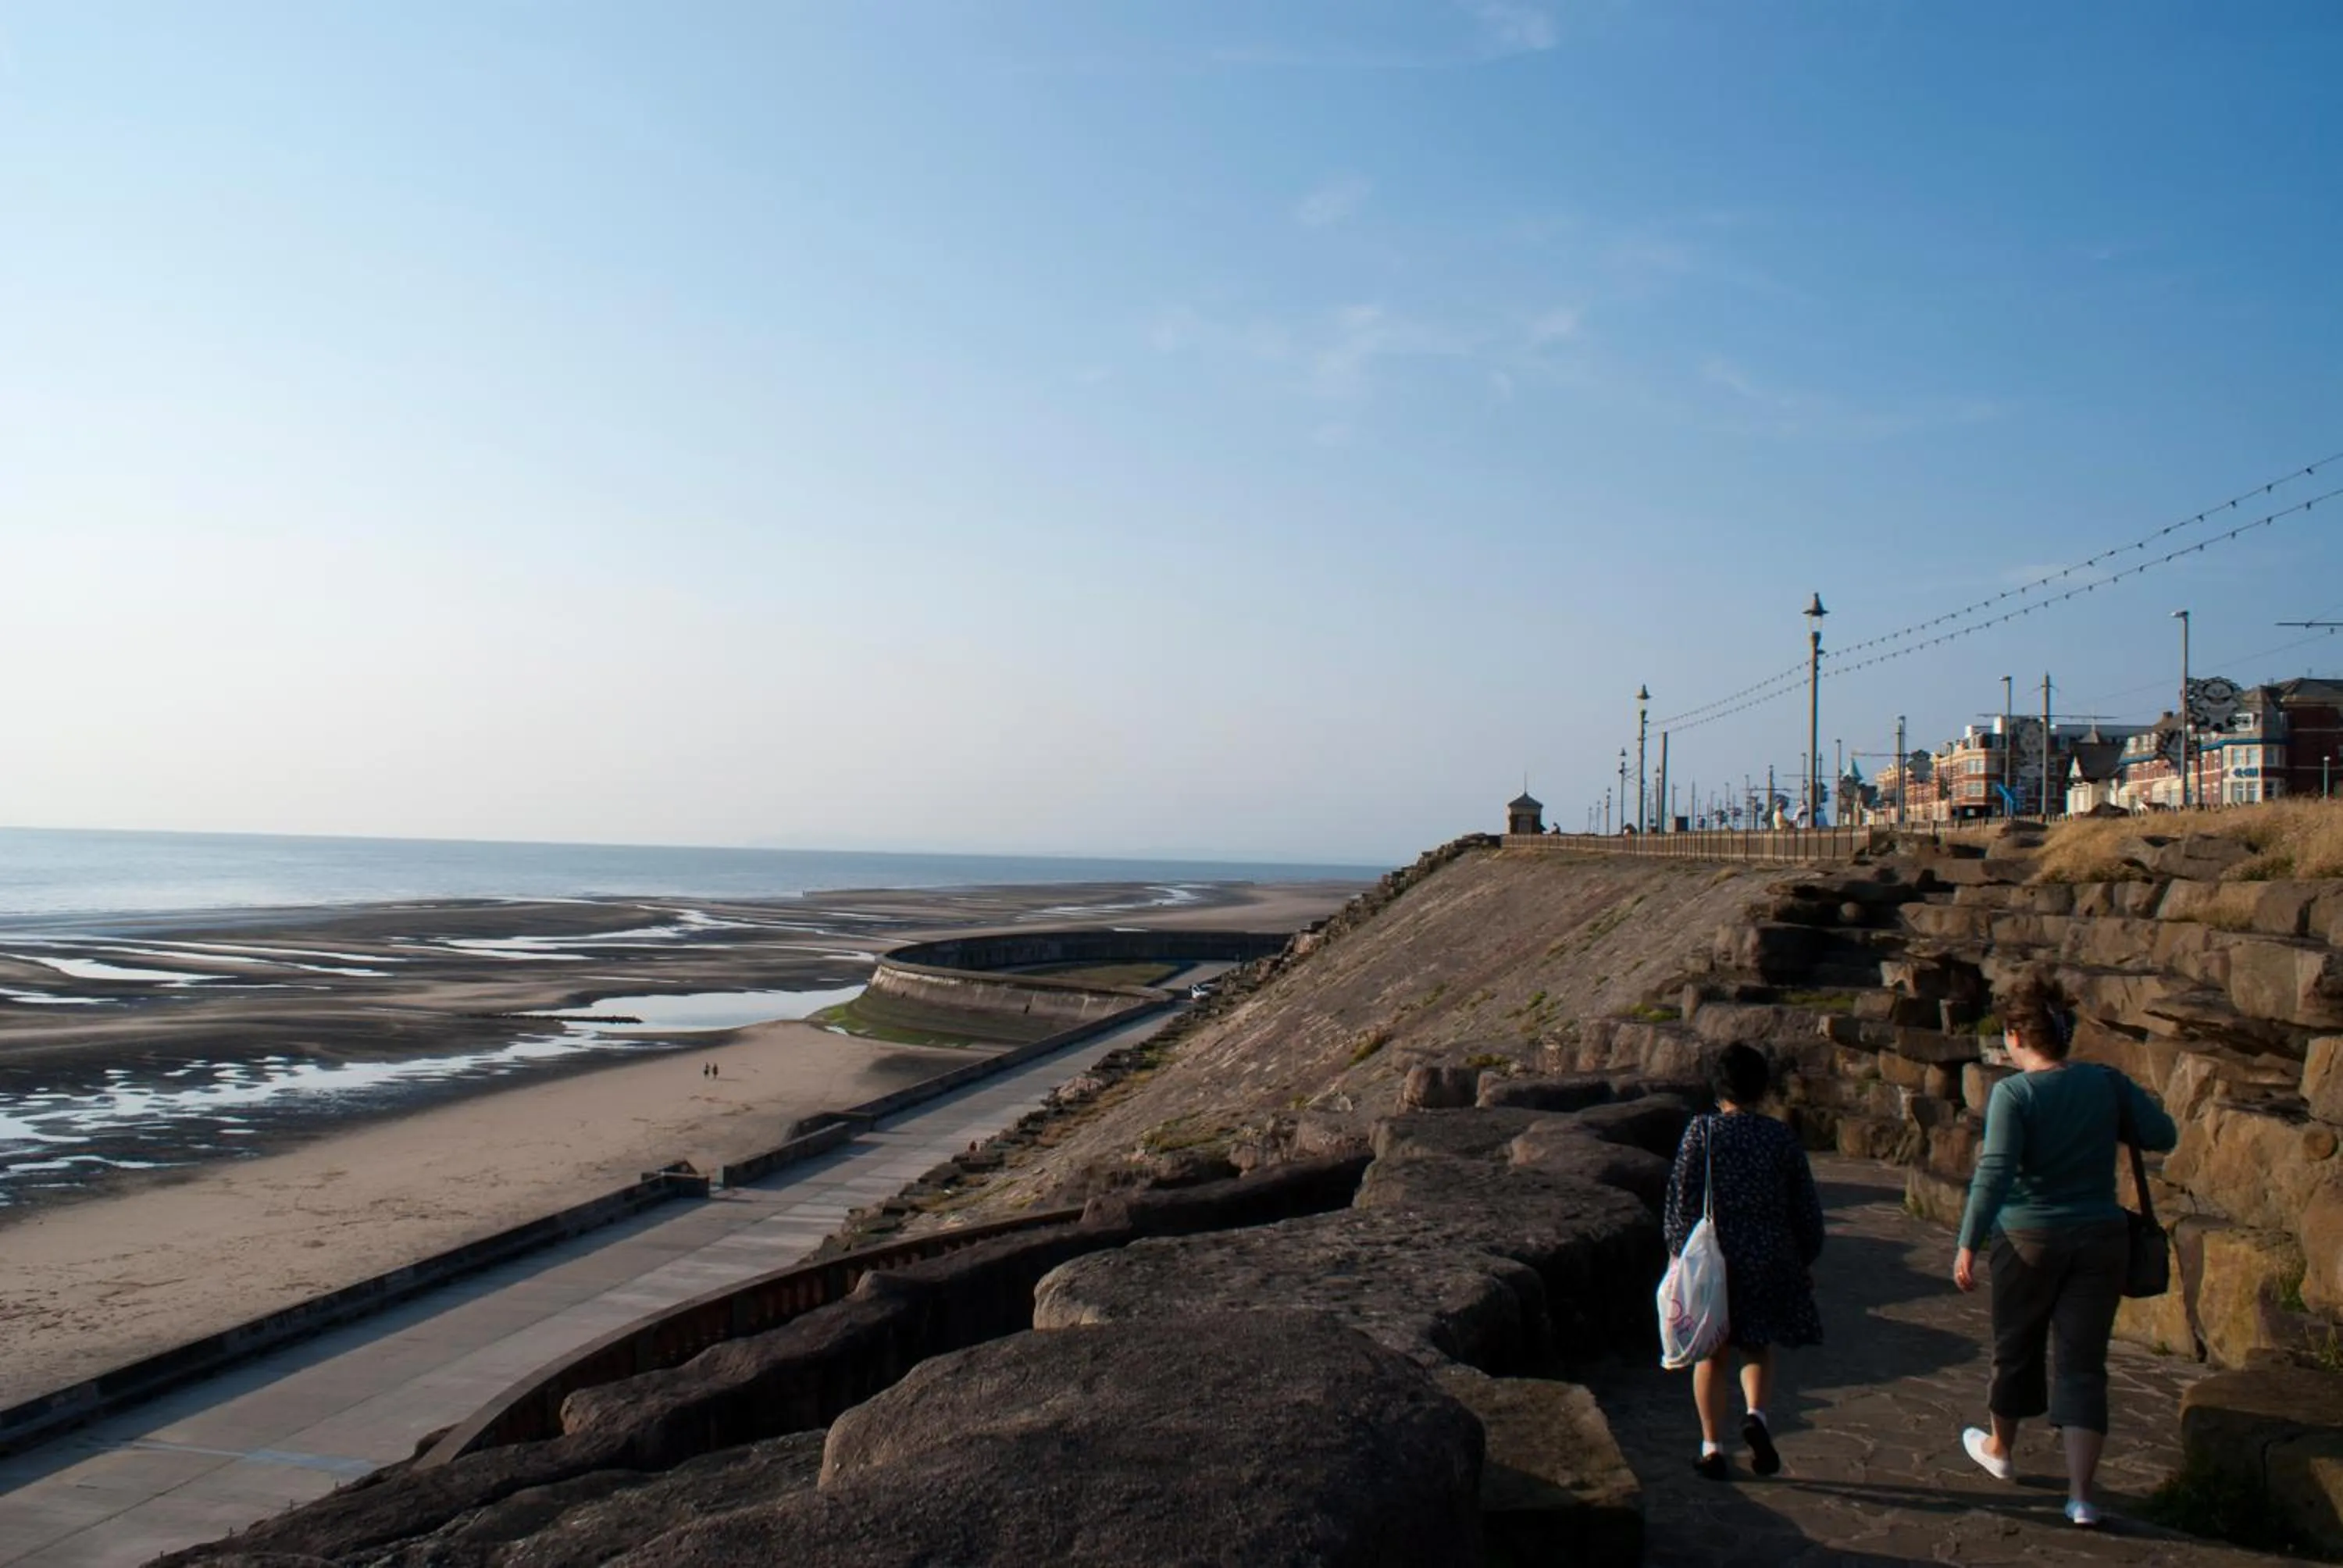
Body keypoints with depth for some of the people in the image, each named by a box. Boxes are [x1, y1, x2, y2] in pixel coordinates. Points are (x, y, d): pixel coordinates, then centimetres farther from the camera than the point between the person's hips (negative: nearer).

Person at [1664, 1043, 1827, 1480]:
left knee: (1713, 1353, 10)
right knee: (1758, 1347, 19)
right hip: (1769, 1259, 1)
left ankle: (1712, 1448, 10)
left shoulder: (1701, 1131, -6)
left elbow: (1681, 1197, -7)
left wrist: (1679, 1251, 3)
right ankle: (1756, 1415, -6)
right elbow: (1806, 1206, 4)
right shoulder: (1782, 1137, -1)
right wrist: (1805, 1260, 16)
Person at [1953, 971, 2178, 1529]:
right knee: (2083, 1363, 5)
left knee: (2016, 1349, 17)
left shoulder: (2013, 1092, -15)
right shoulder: (2105, 1082, -3)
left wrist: (1968, 1244, -20)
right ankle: (2080, 1493, 0)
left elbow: (1994, 1172, -22)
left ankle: (1999, 1448, 39)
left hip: (2029, 1239, -3)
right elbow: (2163, 1134, 1)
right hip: (2101, 1238, 3)